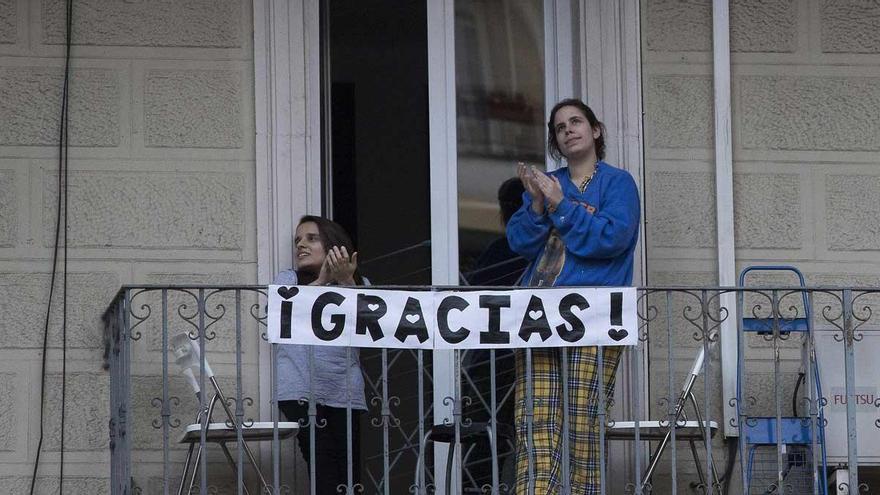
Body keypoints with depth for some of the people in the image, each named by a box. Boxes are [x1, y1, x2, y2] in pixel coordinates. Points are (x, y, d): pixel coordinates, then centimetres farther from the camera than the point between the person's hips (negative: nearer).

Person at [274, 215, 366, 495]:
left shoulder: (359, 284, 16)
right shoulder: (288, 280, 14)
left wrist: (346, 282, -20)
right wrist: (322, 281, -21)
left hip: (344, 392, 2)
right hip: (301, 390, -2)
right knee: (324, 471, -15)